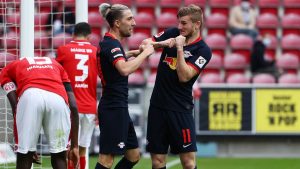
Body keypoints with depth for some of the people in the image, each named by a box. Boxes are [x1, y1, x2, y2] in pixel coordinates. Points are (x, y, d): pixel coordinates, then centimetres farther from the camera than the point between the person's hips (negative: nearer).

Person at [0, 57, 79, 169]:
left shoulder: (9, 69, 33)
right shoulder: (55, 64, 39)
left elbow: (15, 106, 18)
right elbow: (73, 106, 27)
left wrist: (26, 148, 20)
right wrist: (74, 145, 29)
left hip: (30, 96, -2)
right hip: (58, 99, 2)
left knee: (24, 156, 11)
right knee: (59, 157, 17)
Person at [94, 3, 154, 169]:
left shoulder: (110, 42, 13)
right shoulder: (111, 43, -16)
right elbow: (124, 69, -33)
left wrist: (129, 54, 23)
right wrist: (144, 53, -22)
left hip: (119, 108, 10)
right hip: (113, 109, -10)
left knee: (133, 155, 14)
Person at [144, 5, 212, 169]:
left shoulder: (203, 50, -9)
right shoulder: (172, 33, 6)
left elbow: (184, 76, -17)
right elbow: (145, 44, 8)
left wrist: (179, 48, -19)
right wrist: (160, 44, -11)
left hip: (180, 110, -4)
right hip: (157, 105, 4)